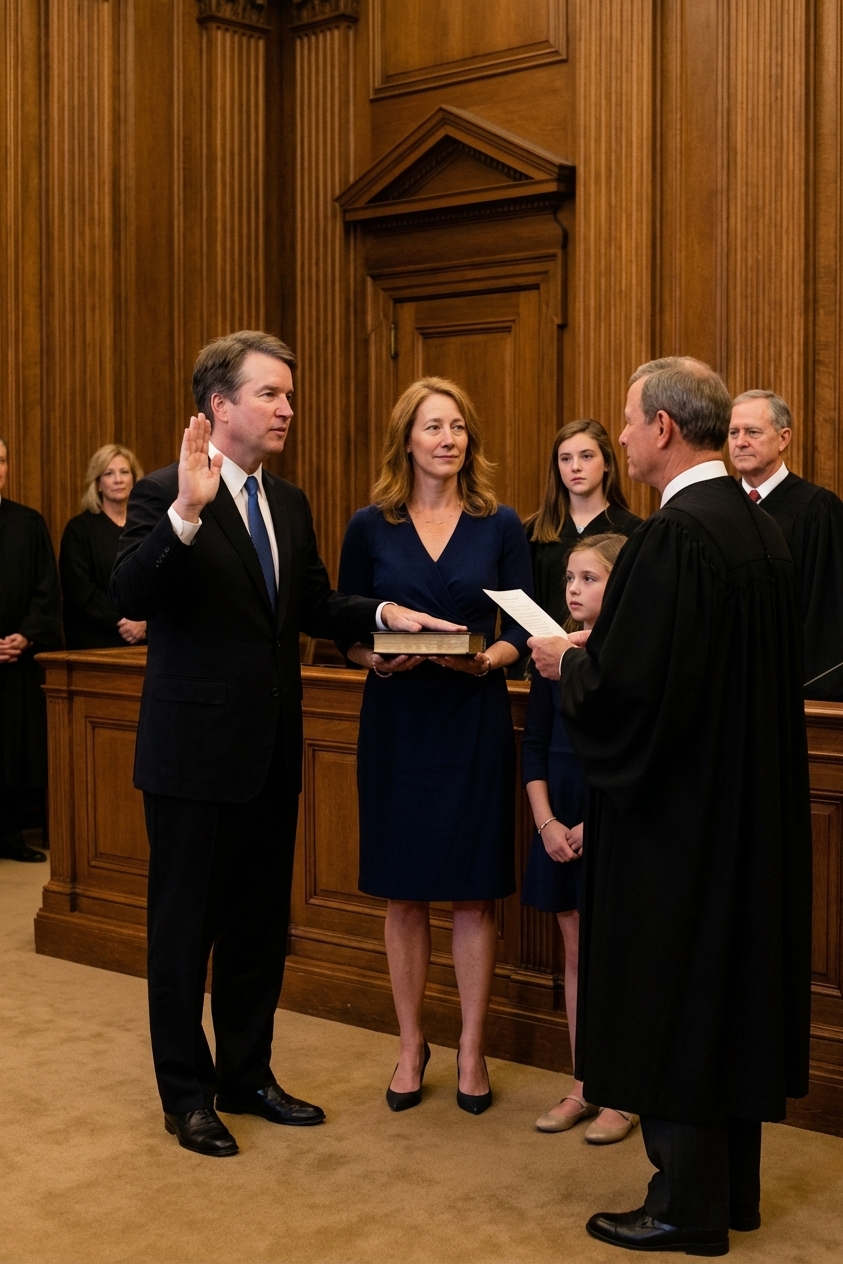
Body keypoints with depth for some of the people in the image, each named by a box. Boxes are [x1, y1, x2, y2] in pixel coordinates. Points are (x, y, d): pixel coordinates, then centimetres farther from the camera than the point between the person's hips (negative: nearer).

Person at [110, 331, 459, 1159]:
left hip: (271, 750, 7)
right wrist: (186, 511, -38)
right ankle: (186, 1094, 22)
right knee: (185, 926, 7)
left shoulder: (288, 503, 10)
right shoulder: (165, 494, -12)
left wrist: (383, 613, -2)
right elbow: (130, 598, -25)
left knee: (259, 922, 17)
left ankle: (247, 1075, 34)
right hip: (195, 753, -7)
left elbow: (314, 606, 15)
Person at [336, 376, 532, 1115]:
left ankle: (471, 1052, 19)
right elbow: (346, 632, 4)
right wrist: (375, 658, -17)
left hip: (475, 722, 0)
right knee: (404, 893, 8)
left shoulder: (500, 525, 3)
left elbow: (523, 631, 2)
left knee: (474, 893, 5)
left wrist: (486, 659, -18)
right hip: (397, 719, 0)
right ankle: (411, 1047, 23)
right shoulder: (371, 527, 2)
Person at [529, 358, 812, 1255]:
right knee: (728, 987, 17)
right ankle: (731, 1187, 31)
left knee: (671, 1003, 4)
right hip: (749, 807, 9)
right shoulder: (759, 528, 6)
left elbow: (632, 689, -26)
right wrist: (603, 647, 12)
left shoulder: (675, 536, -22)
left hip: (676, 810, -9)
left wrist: (569, 661, -6)